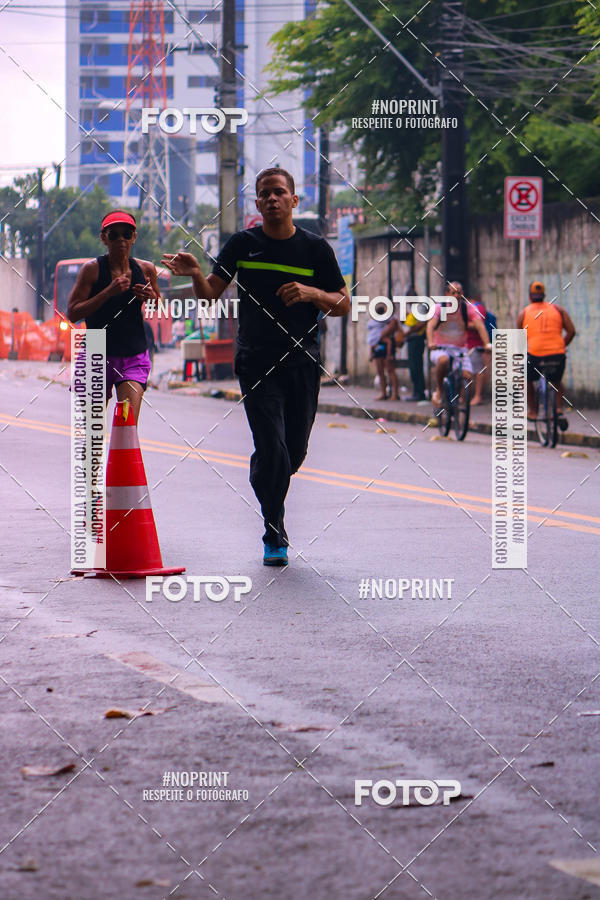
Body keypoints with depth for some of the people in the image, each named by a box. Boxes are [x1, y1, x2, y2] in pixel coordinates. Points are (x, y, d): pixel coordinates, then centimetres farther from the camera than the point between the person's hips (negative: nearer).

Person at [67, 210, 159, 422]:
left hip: (134, 356, 1)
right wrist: (108, 292, -21)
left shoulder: (146, 269, 3)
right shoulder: (92, 269, -7)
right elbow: (72, 313, -12)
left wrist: (152, 297, -6)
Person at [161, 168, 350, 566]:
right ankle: (274, 536, 1)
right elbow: (211, 295, 3)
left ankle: (262, 483, 42)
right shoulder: (243, 244, 3)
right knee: (273, 452, -13)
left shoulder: (315, 248, 3)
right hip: (256, 364, -2)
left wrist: (311, 293, -15)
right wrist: (196, 274, -18)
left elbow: (344, 305, 5)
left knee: (295, 454, 8)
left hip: (303, 362, 2)